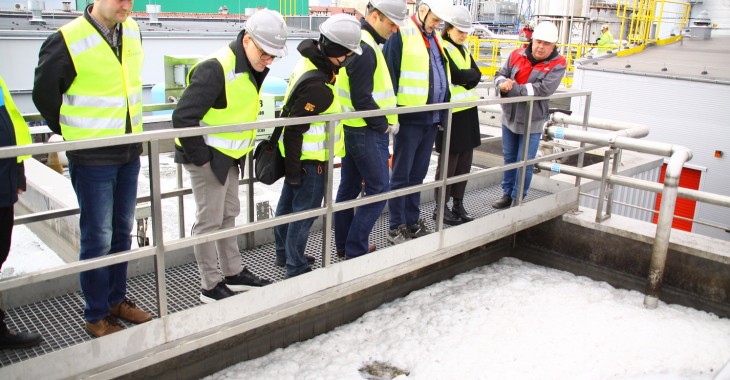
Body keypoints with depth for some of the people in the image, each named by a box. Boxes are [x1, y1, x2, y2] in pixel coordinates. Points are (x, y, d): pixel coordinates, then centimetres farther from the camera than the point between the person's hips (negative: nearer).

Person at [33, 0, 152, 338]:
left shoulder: (132, 31, 4)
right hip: (91, 158, -6)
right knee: (98, 238, 1)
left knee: (121, 232, 15)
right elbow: (44, 93, -4)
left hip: (130, 153, 6)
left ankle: (116, 300, 31)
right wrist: (72, 133, 6)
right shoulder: (67, 41, -15)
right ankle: (96, 316, 16)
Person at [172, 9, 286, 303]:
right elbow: (183, 117, -26)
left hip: (229, 156, 9)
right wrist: (201, 157, -19)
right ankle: (210, 287, 13)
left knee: (229, 214, 17)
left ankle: (234, 273, 31)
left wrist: (243, 147, 12)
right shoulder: (216, 69, -25)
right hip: (208, 157, -9)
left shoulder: (252, 68, 5)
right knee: (209, 220, 0)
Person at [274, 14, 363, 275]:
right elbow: (294, 129, -26)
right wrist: (294, 170, -19)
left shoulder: (310, 62, 2)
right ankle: (297, 268, 17)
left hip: (298, 155, 10)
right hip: (308, 160, -10)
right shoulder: (317, 85, -29)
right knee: (305, 211, 3)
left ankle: (284, 254, 38)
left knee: (288, 203, 21)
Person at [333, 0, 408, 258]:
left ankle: (343, 244, 25)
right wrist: (384, 124, -11)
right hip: (368, 133, -10)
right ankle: (356, 249, 7)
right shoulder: (365, 48, -20)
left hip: (353, 129, 10)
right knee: (379, 189, 0)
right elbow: (362, 99, -23)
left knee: (349, 187, 14)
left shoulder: (357, 41, 13)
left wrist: (383, 120, 10)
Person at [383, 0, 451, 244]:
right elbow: (389, 75, -12)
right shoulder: (401, 35, -7)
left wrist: (443, 114, 21)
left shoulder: (435, 40, 17)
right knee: (402, 175, 1)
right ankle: (396, 227, 10)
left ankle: (412, 222, 25)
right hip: (409, 119, -7)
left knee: (418, 174, 14)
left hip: (431, 119, 7)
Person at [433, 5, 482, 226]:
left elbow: (477, 75, 6)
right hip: (451, 114, -8)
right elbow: (456, 76, -19)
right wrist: (469, 75, -3)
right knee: (449, 162, -2)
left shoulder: (463, 50, 17)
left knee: (464, 161, 10)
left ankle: (458, 203, 20)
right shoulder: (441, 49, -9)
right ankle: (441, 207, 9)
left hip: (467, 112, 8)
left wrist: (464, 76, -10)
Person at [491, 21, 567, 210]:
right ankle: (507, 194, 30)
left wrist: (513, 88, -26)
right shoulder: (517, 55, 0)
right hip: (509, 117, 4)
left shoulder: (557, 64, -12)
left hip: (532, 122, -4)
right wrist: (503, 83, -22)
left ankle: (518, 198, 16)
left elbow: (543, 89, -24)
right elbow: (500, 74, 3)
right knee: (509, 158, 16)